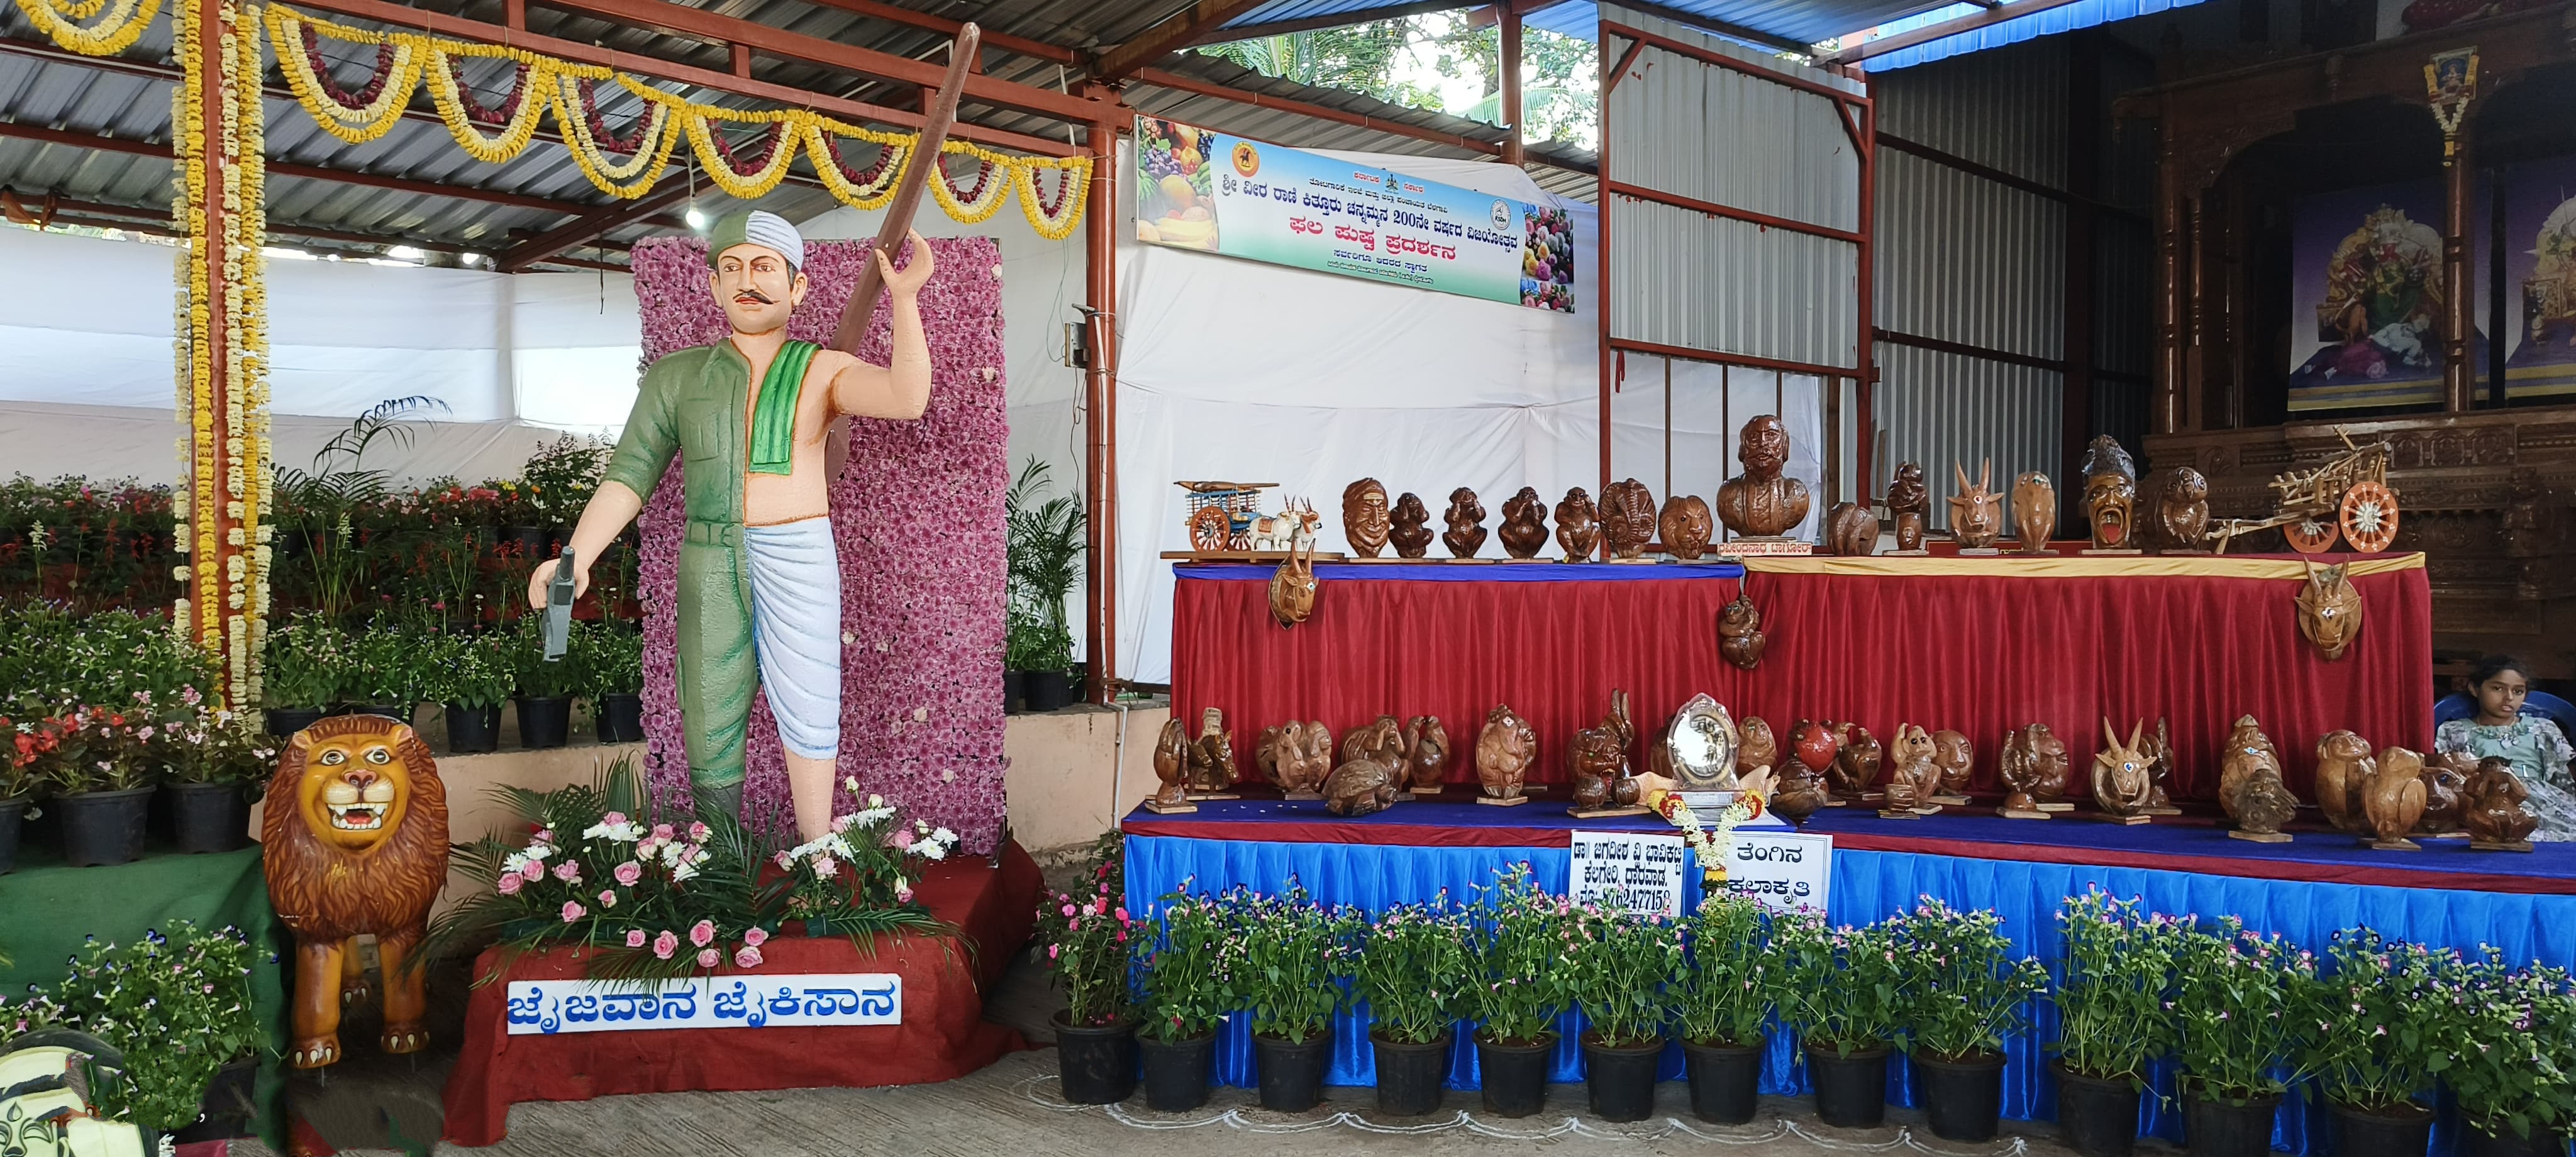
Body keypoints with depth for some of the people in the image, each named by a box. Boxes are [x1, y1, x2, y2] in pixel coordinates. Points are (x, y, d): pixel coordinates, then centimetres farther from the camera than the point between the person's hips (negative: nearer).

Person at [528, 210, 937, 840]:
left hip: (798, 557, -2)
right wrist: (577, 556, -10)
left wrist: (905, 298, -29)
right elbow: (629, 476, 4)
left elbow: (907, 397, -17)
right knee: (711, 713, 6)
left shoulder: (823, 371, 2)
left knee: (806, 705, -6)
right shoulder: (675, 377, 7)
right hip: (711, 564, 2)